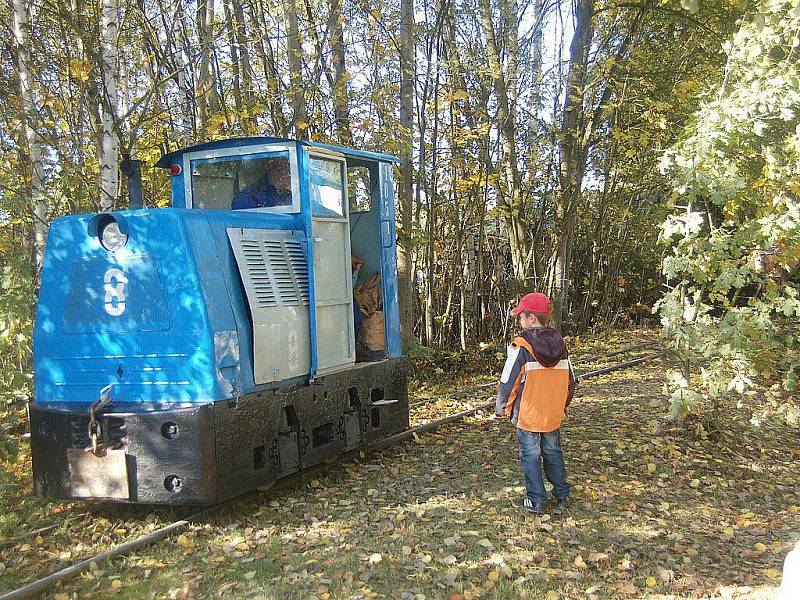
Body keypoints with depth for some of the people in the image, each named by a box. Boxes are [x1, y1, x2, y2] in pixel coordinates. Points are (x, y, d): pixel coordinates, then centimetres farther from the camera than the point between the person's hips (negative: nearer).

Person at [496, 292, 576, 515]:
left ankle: (536, 501, 13)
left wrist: (503, 407, 1)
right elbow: (570, 381, 9)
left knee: (530, 456, 7)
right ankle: (562, 494, 29)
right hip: (553, 415, 5)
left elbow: (508, 382, -14)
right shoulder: (560, 344, 0)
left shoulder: (521, 346, -17)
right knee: (553, 452, 20)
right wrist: (564, 405, 23)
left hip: (527, 415, -5)